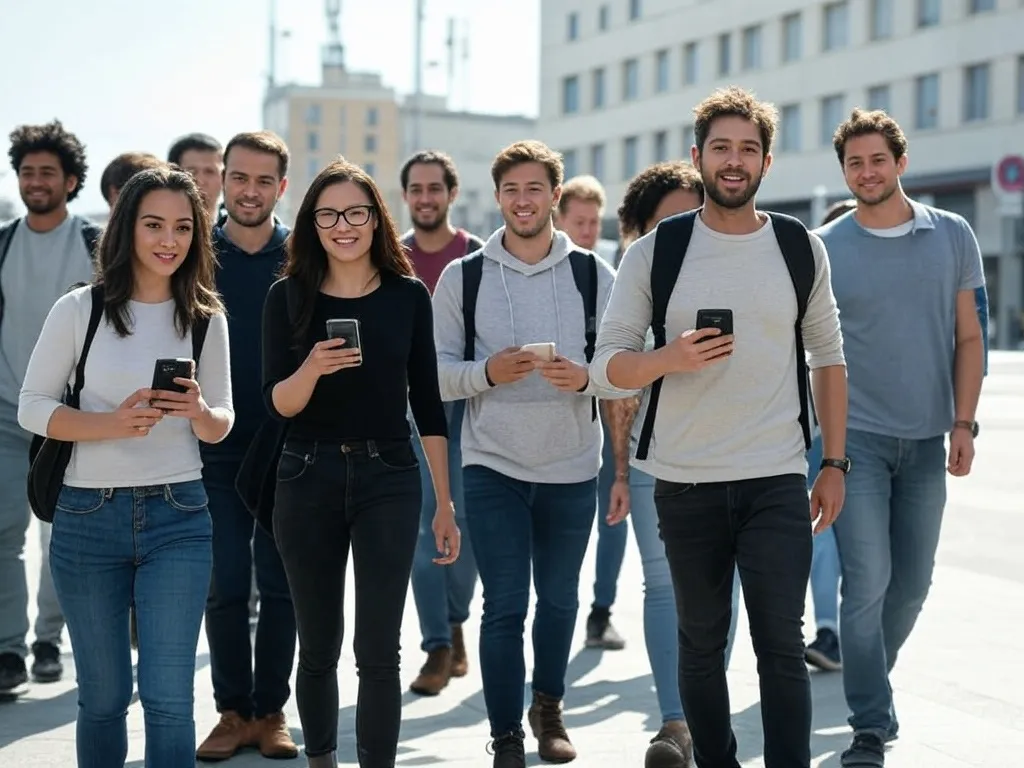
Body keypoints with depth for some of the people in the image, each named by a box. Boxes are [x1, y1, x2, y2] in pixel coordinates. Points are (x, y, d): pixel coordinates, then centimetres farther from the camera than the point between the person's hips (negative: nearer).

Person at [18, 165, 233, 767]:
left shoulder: (206, 318, 3)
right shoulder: (79, 309, -3)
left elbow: (221, 425, 10)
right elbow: (33, 407, -2)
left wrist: (200, 411, -15)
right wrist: (113, 425, -18)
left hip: (178, 518, 1)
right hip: (89, 516, -1)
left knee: (168, 698, -5)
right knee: (104, 697, 10)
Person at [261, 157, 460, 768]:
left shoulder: (409, 295, 2)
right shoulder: (288, 296, 0)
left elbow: (428, 404, 5)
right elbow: (278, 403, -4)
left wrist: (445, 503, 4)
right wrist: (312, 368, -26)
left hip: (389, 478, -1)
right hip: (308, 478, 1)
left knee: (378, 650, -4)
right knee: (318, 645, 11)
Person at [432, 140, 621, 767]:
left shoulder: (594, 274, 1)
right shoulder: (463, 276, 0)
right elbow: (437, 371, 0)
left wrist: (584, 377, -19)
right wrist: (486, 372, -19)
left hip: (573, 466, 2)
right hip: (493, 465, -1)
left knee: (559, 599, 16)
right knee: (504, 607, -2)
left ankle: (549, 708, 37)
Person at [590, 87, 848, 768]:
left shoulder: (801, 248, 6)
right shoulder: (654, 252, 1)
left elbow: (828, 358, 12)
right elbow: (608, 364, -1)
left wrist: (835, 463, 6)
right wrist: (671, 358, -21)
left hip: (777, 479, 0)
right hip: (684, 481, 0)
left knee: (781, 644, -5)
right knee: (702, 642, 10)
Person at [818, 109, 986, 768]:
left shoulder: (953, 237, 3)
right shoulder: (825, 248, -2)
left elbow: (968, 338, 6)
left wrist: (963, 424, -3)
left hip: (927, 440, 3)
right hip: (857, 437, -3)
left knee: (912, 584, 10)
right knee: (868, 582, -8)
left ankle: (869, 683, 32)